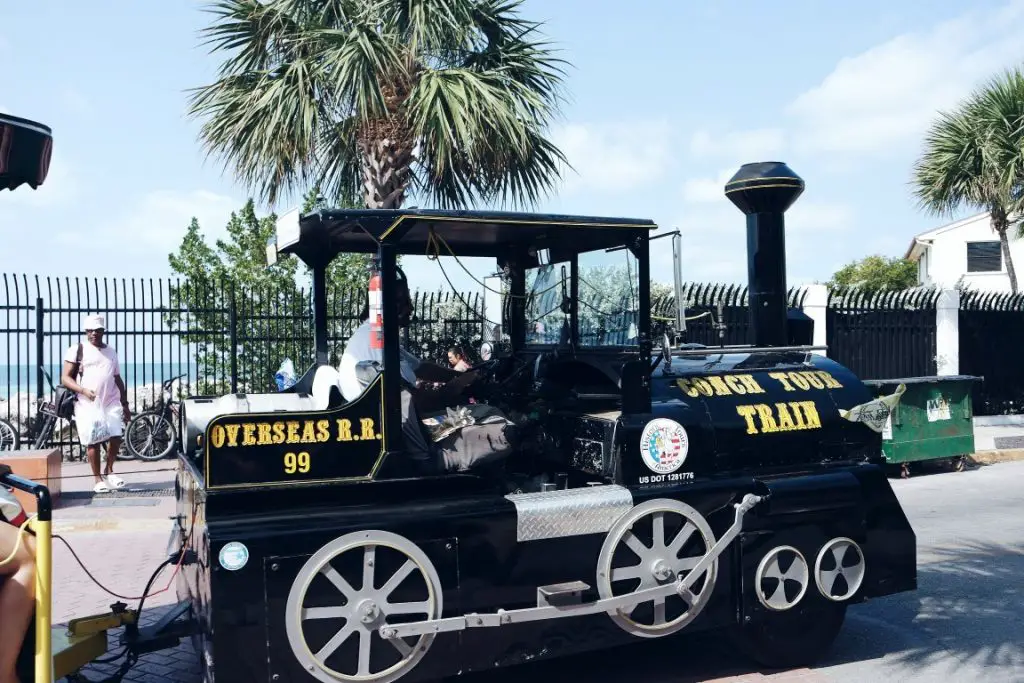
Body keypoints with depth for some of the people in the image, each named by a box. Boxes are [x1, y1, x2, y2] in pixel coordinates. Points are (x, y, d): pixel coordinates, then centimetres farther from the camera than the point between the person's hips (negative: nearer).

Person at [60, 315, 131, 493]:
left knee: (116, 437, -7)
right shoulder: (77, 350, 2)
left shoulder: (111, 351, 16)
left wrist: (125, 404, 16)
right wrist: (83, 390, -20)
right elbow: (65, 378, -3)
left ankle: (109, 471, 16)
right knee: (93, 442, -1)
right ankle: (98, 479, 11)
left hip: (111, 403, 3)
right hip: (87, 403, -3)